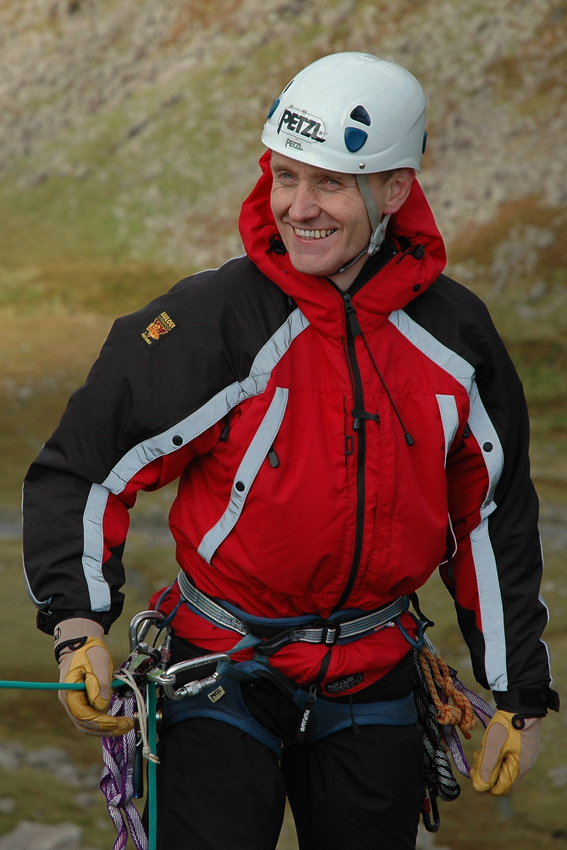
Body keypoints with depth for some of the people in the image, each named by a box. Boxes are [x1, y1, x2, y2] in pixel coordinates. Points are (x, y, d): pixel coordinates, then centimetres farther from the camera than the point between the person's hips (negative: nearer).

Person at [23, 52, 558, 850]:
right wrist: (78, 627, -23)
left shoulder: (454, 334, -2)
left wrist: (521, 696, 10)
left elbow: (492, 517, 9)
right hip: (225, 679, -3)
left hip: (371, 689, 3)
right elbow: (79, 472, -9)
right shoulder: (209, 321, -14)